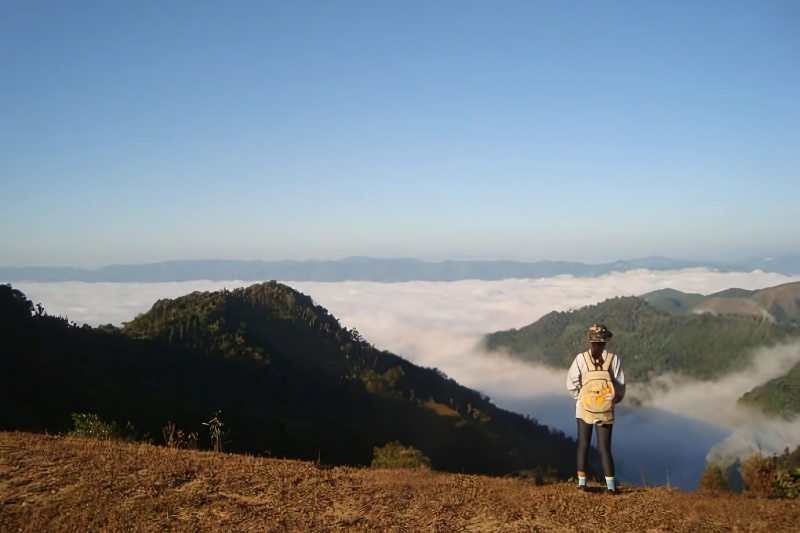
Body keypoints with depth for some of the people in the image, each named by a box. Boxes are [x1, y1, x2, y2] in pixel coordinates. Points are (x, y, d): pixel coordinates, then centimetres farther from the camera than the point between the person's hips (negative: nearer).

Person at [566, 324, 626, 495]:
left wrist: (580, 397, 4)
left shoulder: (581, 358, -10)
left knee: (583, 446, 12)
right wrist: (613, 401, 10)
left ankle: (582, 483, 15)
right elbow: (620, 386, -5)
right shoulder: (614, 359, -9)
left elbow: (571, 383, -11)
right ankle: (610, 486, 8)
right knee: (605, 448, 8)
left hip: (584, 408, 0)